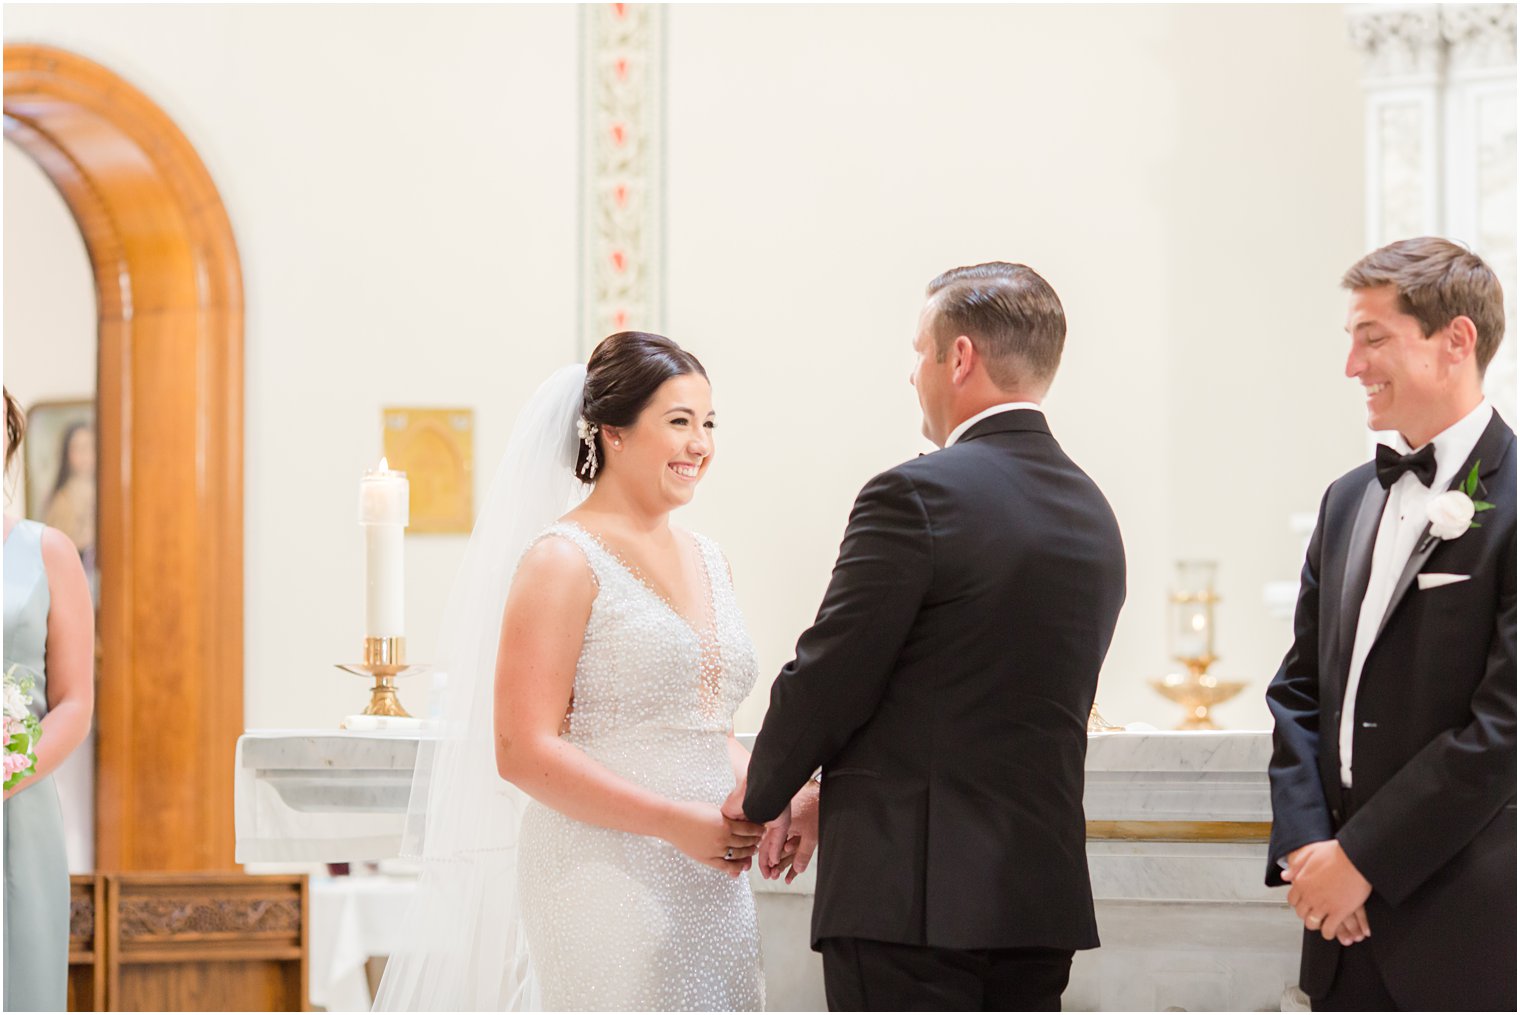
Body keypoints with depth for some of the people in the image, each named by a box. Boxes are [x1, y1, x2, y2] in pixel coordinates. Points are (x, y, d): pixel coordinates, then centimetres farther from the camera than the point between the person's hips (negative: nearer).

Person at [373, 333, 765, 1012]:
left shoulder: (709, 563, 16)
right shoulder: (565, 562, -8)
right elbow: (522, 751, -15)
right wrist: (676, 822, -18)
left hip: (712, 887, 7)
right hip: (604, 877, -7)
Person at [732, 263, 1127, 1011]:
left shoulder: (917, 497, -12)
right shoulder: (1094, 515, 13)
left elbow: (826, 681, -10)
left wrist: (763, 795, 10)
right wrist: (826, 794, 21)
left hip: (909, 895, -8)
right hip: (1043, 895, 8)